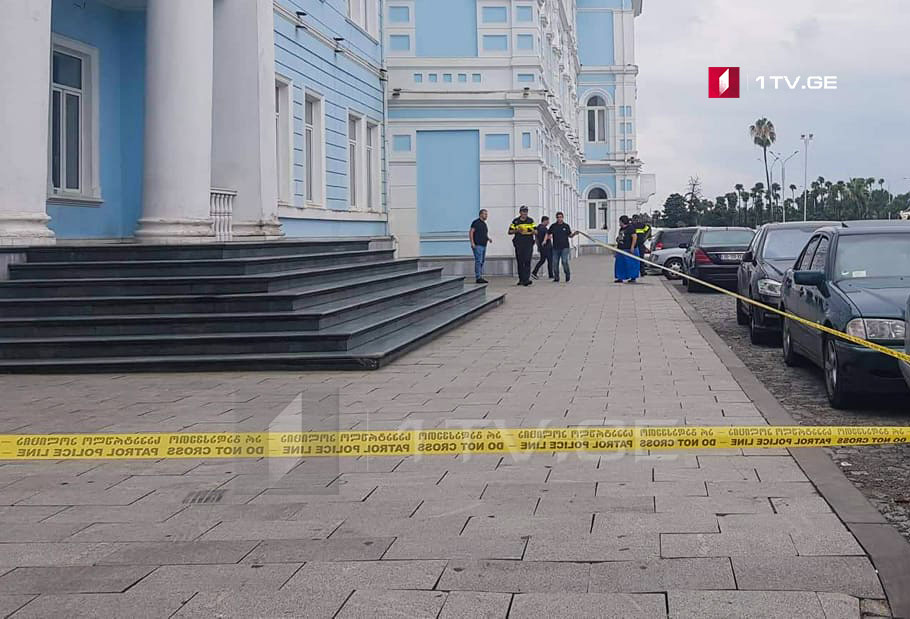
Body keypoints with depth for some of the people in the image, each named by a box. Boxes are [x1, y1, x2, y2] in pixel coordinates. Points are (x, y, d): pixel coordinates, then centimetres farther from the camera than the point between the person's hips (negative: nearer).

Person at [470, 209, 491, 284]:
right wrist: (472, 243, -20)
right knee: (478, 261, -11)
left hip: (484, 245, 9)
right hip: (477, 245, -9)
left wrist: (488, 238, 9)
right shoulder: (476, 222, -8)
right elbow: (471, 232, -13)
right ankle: (478, 278, -10)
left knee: (482, 261, 10)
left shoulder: (484, 223, 19)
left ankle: (480, 277, 14)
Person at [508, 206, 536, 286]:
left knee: (527, 261, -13)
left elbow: (536, 231, 8)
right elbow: (510, 232, 8)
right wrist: (516, 230, -10)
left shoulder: (531, 221, 10)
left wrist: (533, 231, -15)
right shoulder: (515, 221, 9)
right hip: (519, 244, 1)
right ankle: (521, 279, 15)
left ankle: (526, 279, -19)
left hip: (528, 244, -1)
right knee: (520, 262, 6)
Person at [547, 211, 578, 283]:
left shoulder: (566, 226, 6)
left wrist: (574, 233, -6)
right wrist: (549, 237, -10)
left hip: (564, 247, -2)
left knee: (565, 261, -13)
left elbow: (570, 235, 12)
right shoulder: (553, 226, 7)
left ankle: (568, 277, 2)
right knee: (555, 263, 2)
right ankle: (556, 277, 13)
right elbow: (549, 235, 10)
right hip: (555, 247, 2)